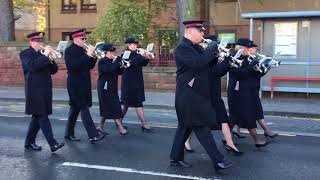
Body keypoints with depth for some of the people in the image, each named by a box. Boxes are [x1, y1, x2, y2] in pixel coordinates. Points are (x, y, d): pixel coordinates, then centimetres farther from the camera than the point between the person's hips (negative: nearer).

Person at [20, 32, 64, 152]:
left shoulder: (43, 53, 18)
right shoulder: (25, 54, -2)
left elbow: (53, 70, 12)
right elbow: (32, 66, -22)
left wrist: (51, 60, -5)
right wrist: (45, 56, -21)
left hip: (45, 90, 7)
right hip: (35, 91, -7)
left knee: (37, 117, 11)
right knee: (43, 117, -10)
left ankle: (29, 142, 21)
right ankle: (53, 144, -13)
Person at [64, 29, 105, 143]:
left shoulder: (83, 50, 13)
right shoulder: (69, 50, -10)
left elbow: (90, 66, 13)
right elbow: (74, 65, -24)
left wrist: (93, 56, -4)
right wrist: (87, 55, -24)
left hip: (84, 84, 8)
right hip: (76, 85, -8)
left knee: (75, 108, 13)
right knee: (84, 109, -10)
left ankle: (69, 134, 23)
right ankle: (93, 136, -11)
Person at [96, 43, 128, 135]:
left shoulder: (112, 61, 13)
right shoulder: (102, 62, -11)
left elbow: (119, 72, 11)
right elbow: (110, 70, -26)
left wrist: (122, 66, -7)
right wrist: (118, 60, -19)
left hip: (112, 87, 8)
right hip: (105, 87, -8)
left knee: (106, 107, 12)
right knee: (113, 107, -9)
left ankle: (101, 126, 21)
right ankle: (120, 127, -8)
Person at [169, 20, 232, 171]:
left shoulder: (196, 47, 14)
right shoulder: (182, 48, -15)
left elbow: (207, 62, 17)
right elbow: (198, 63, -27)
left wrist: (216, 54, -1)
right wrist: (212, 48, -16)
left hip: (196, 93, 10)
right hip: (189, 95, -10)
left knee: (185, 125, 14)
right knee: (202, 126, -7)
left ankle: (176, 158, 23)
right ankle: (218, 160, -3)